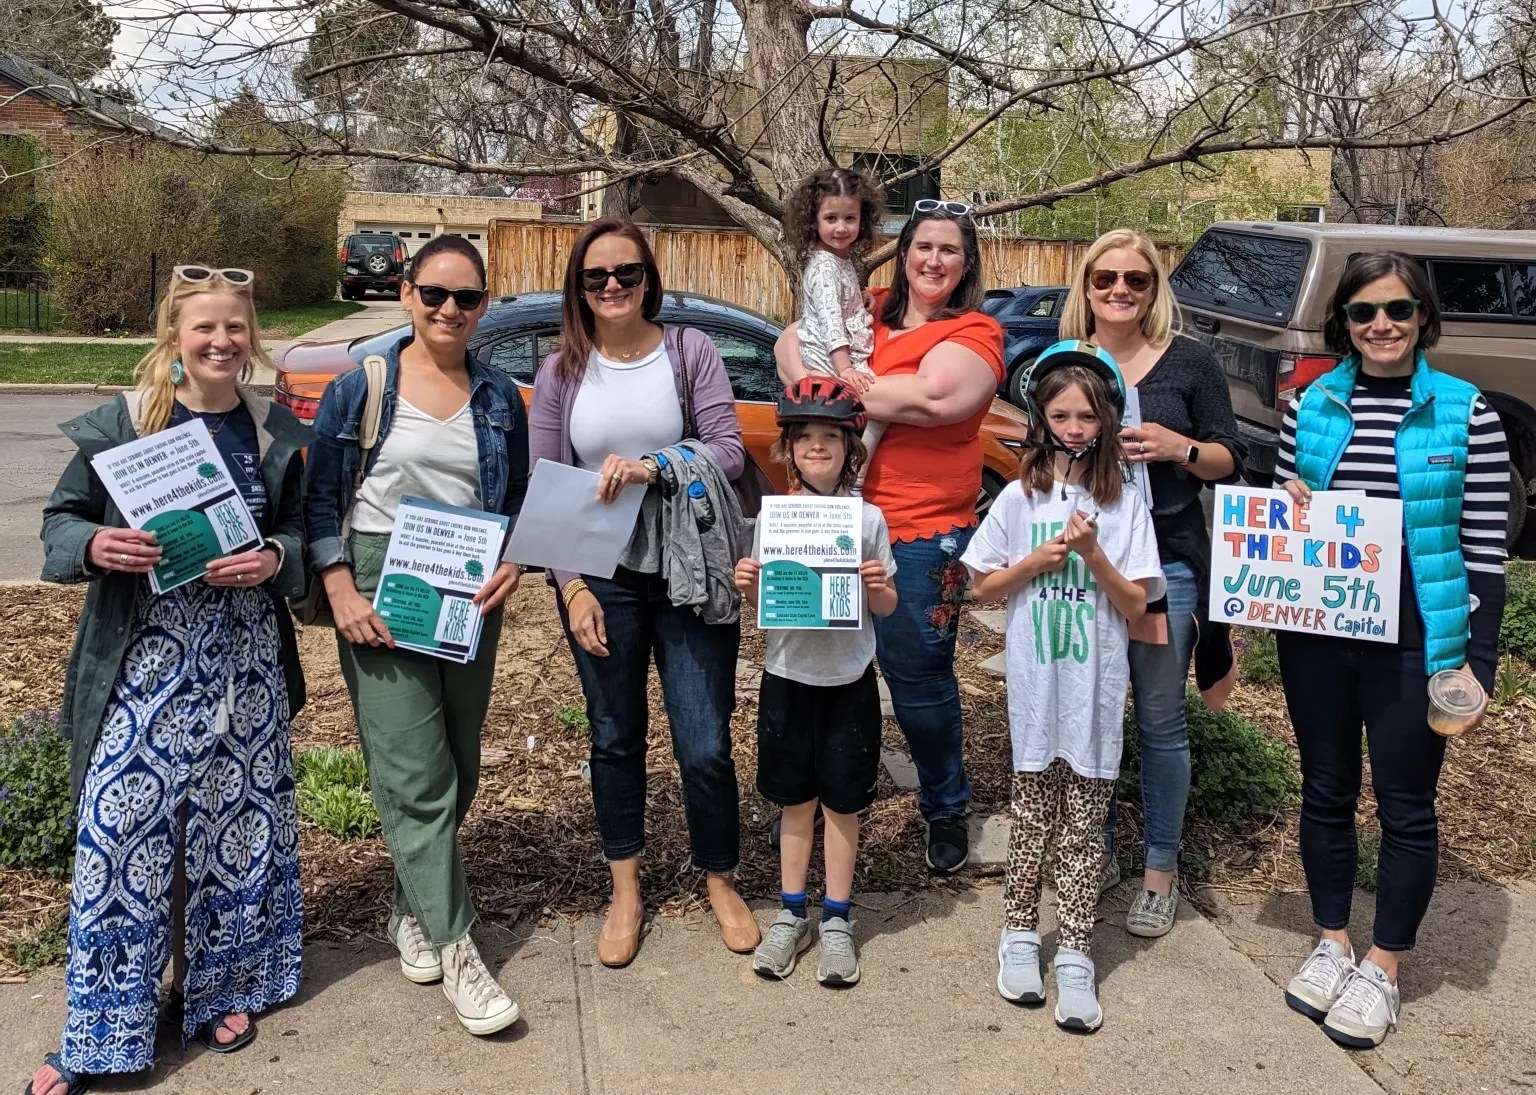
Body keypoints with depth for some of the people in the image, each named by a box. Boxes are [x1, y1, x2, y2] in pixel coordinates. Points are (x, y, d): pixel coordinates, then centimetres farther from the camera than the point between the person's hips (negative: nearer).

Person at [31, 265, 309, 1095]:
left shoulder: (274, 431, 4)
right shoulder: (122, 424, -3)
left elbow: (299, 529, 8)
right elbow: (61, 520, 2)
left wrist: (274, 558, -13)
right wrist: (94, 546, -20)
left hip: (243, 654, 3)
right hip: (146, 654, -2)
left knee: (234, 820, 11)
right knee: (121, 827, -3)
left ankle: (214, 986, 31)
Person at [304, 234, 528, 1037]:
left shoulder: (499, 398, 8)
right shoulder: (358, 389, -1)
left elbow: (519, 502, 13)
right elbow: (320, 500, -1)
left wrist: (512, 564, -6)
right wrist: (342, 591, -12)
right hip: (381, 592, -4)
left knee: (458, 771, 12)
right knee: (415, 777, -8)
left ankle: (413, 908, 32)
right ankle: (457, 953, -2)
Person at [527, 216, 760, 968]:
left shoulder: (690, 351, -2)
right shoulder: (561, 372, 2)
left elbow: (729, 451, -10)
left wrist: (652, 467, -27)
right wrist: (570, 586, -7)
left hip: (691, 576, -1)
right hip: (603, 581, 2)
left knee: (705, 745, 1)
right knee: (615, 738, 14)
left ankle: (721, 882, 26)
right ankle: (626, 891, 33)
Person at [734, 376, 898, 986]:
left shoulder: (867, 519, -4)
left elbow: (887, 607, 2)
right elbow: (762, 602, 7)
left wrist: (878, 587, -20)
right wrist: (746, 586, -14)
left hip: (848, 681, -1)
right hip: (787, 677, 2)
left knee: (841, 802, 8)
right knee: (795, 800, 12)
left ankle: (837, 921, 21)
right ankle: (791, 914, 25)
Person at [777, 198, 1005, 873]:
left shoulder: (975, 332, -2)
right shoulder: (866, 312, 13)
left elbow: (936, 397, -20)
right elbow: (791, 345, 6)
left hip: (923, 532, -4)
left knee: (917, 675, 5)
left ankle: (946, 809, 27)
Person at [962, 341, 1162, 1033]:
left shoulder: (1124, 502, 0)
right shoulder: (1021, 496, 2)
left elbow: (1135, 604, -3)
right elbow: (984, 588, 5)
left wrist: (1092, 553, -17)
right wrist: (1038, 559, -10)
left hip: (1096, 689, 0)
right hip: (1036, 684, 1)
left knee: (1084, 826, 5)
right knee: (1033, 814, 10)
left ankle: (1074, 955, 11)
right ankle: (1020, 933, 24)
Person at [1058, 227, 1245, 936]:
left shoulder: (1188, 363, 0)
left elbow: (1230, 461, 1)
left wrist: (1177, 446, -17)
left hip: (1165, 564, -2)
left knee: (1159, 721, 4)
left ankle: (1160, 872, 17)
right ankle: (1095, 851, 27)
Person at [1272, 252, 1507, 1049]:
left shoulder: (1466, 413, -5)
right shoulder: (1309, 406, 3)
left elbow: (1484, 549, -4)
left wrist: (1479, 661, -8)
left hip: (1414, 640, -3)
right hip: (1316, 633, 3)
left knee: (1405, 806, 7)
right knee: (1325, 791, 14)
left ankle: (1383, 968, 23)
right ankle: (1332, 943, 31)